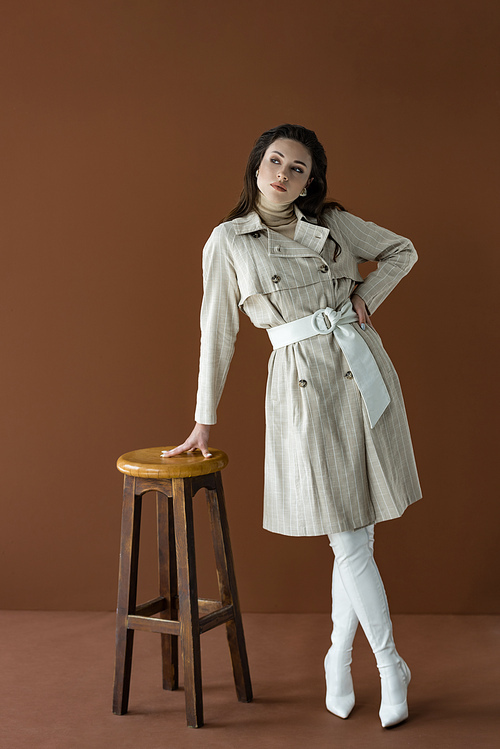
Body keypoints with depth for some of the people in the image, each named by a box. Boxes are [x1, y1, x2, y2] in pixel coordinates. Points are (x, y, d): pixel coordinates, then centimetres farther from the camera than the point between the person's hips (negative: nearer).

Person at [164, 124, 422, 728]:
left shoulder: (334, 222, 8)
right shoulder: (229, 241, 2)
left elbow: (401, 250, 22)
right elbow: (217, 334, 5)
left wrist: (368, 295, 3)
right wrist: (204, 422, 8)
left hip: (363, 371, 3)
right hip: (302, 388, -2)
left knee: (357, 532, 6)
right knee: (349, 540, -1)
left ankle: (339, 657, 25)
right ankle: (391, 668, 16)